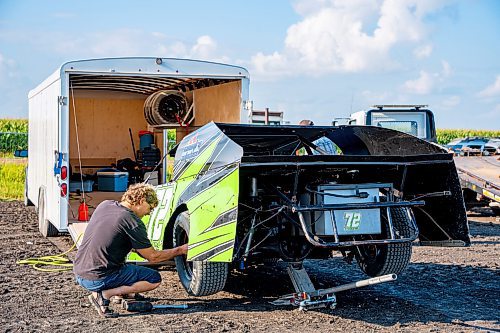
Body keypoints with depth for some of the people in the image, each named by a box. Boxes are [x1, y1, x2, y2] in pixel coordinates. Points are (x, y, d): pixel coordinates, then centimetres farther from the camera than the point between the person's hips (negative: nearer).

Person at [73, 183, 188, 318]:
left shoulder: (104, 205, 8)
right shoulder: (133, 222, -14)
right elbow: (153, 257, -5)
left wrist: (133, 247, 22)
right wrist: (180, 250, 7)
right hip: (97, 279, -8)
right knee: (155, 278, 2)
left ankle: (122, 293, 23)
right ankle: (104, 295, -8)